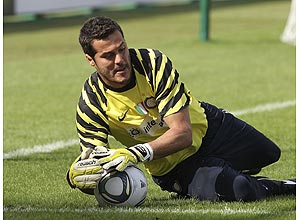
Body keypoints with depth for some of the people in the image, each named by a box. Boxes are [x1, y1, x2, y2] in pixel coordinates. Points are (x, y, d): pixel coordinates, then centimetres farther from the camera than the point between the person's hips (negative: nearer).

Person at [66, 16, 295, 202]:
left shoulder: (153, 62, -27)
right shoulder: (91, 103, -23)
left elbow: (183, 132, -31)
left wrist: (138, 152, -47)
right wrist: (80, 176, -47)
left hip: (206, 125, 2)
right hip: (172, 167, -2)